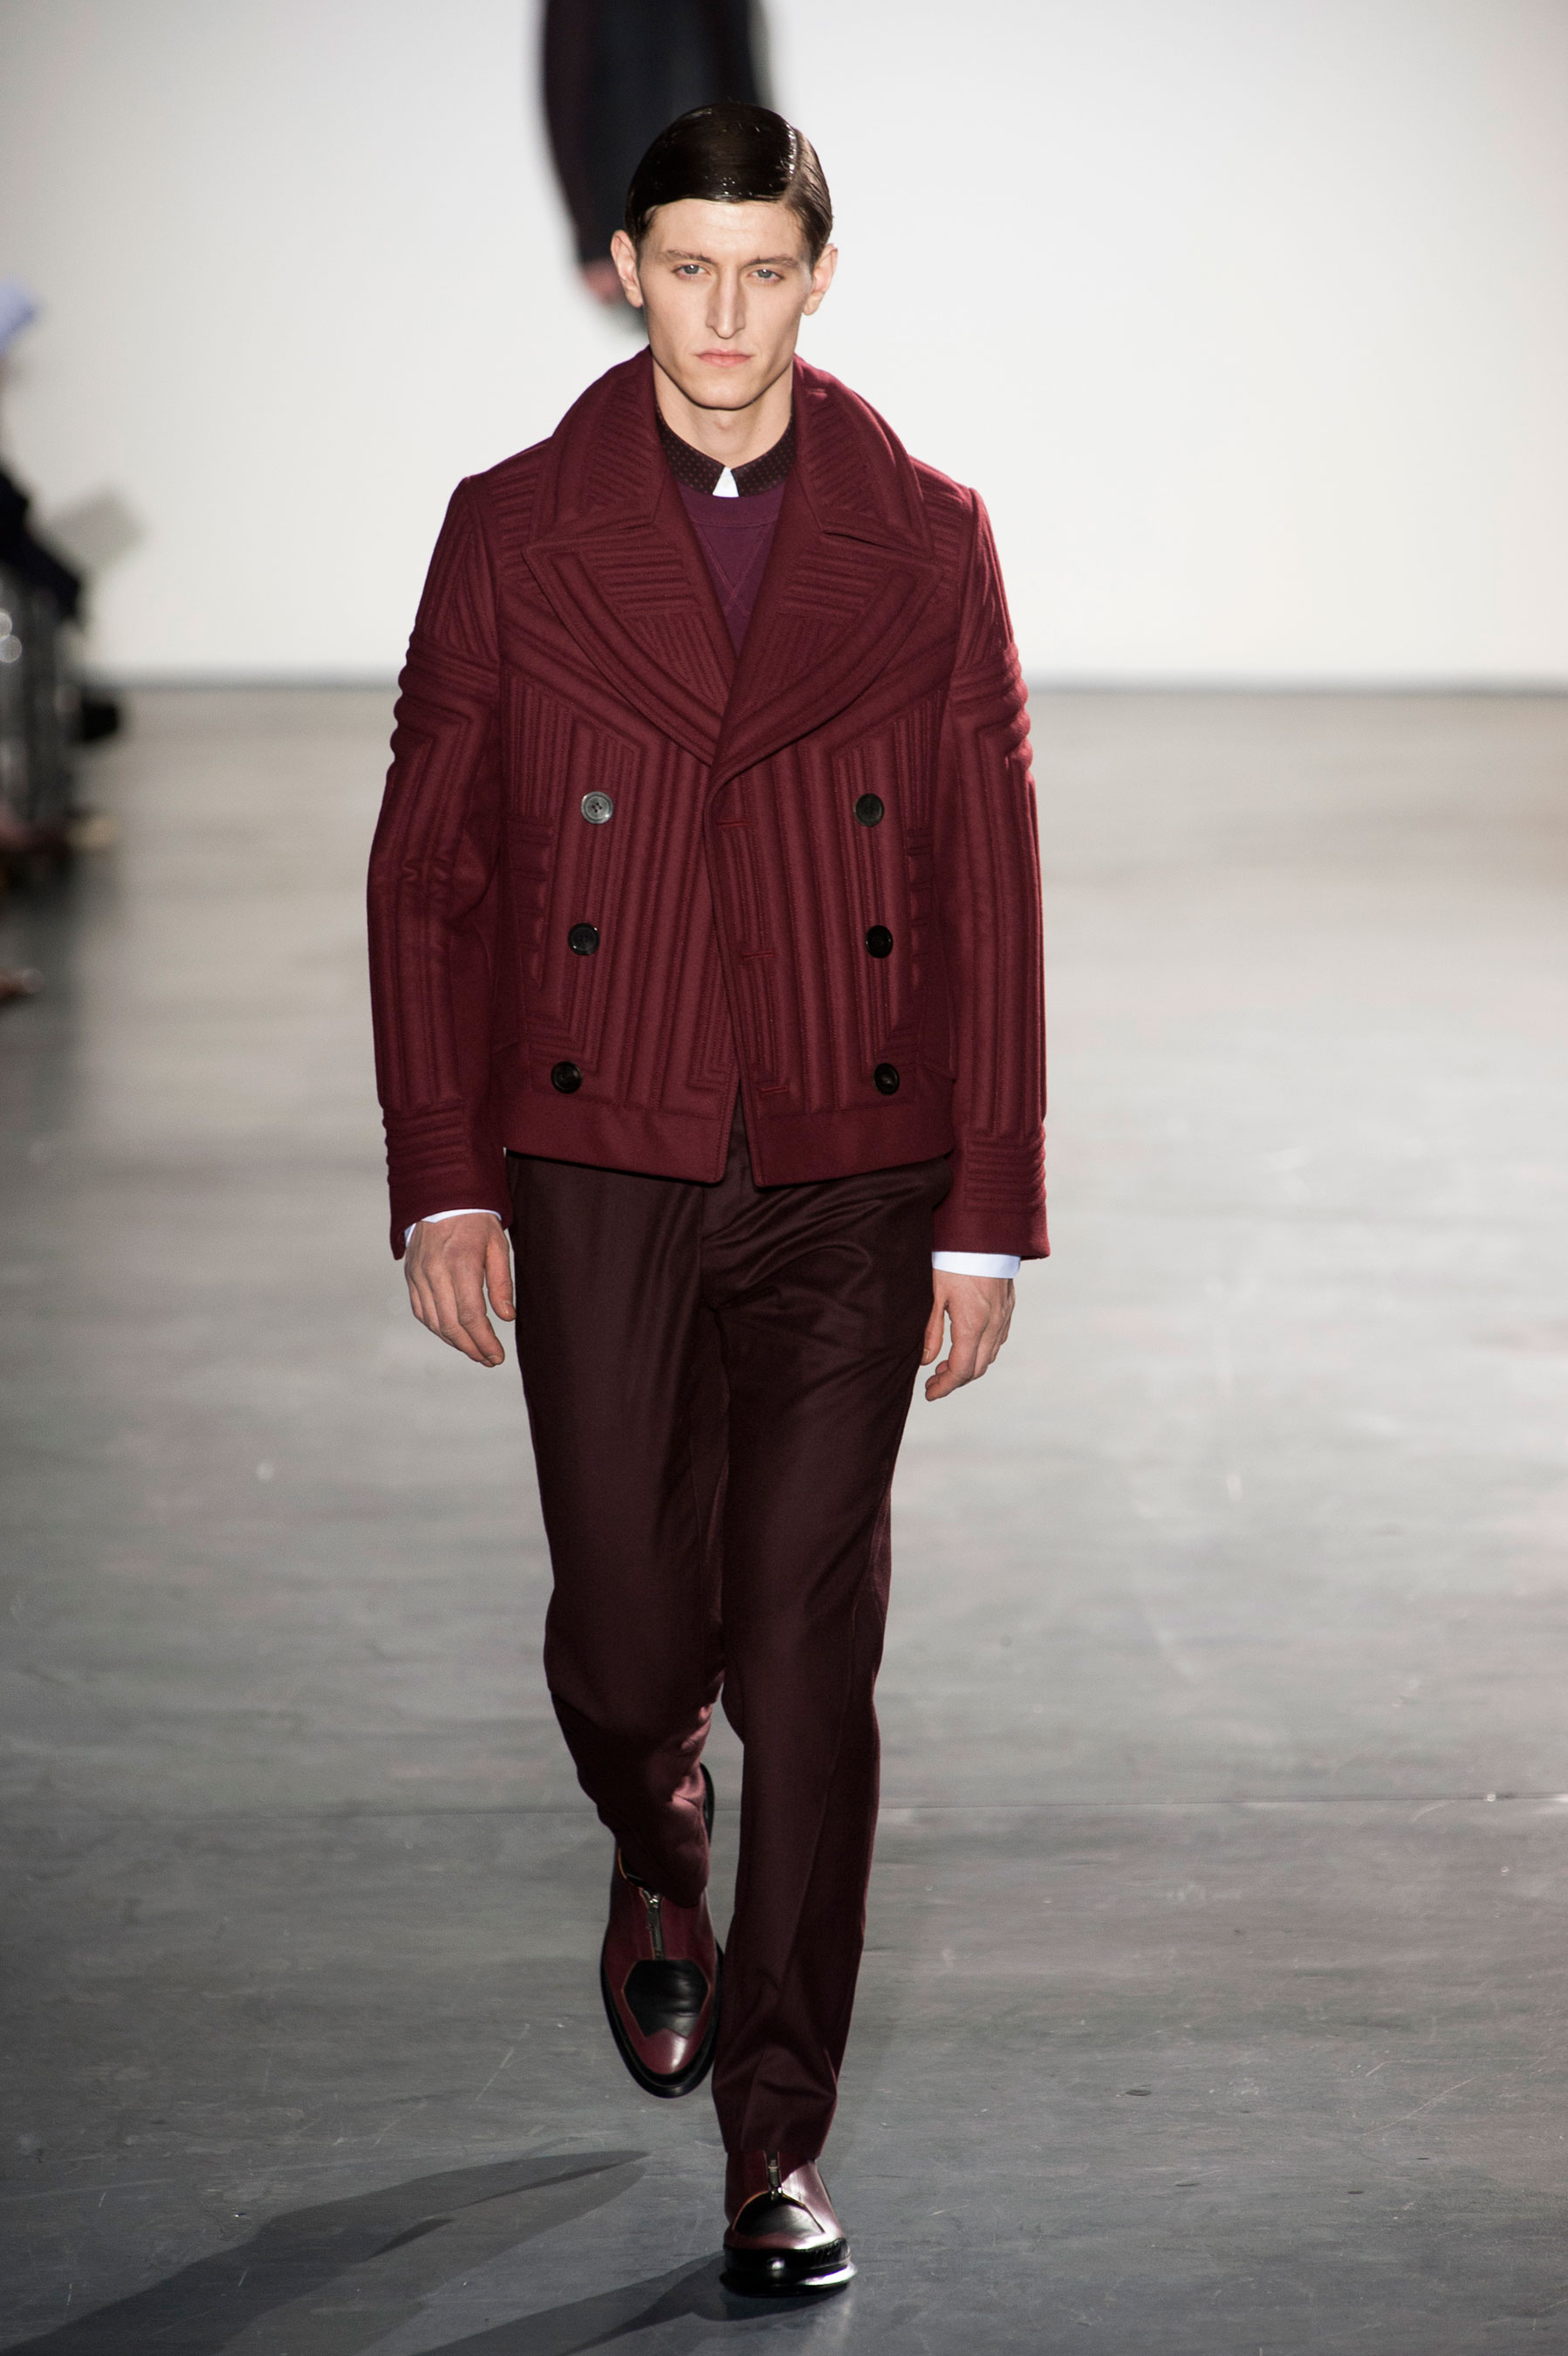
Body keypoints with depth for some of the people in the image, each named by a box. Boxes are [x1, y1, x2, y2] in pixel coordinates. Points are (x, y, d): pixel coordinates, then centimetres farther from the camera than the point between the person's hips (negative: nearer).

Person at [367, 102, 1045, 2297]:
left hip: (853, 1195, 0)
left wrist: (987, 1212, -1)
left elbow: (992, 894, 3)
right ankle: (659, 1861, 40)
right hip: (599, 1174, 0)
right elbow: (427, 872, 4)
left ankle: (778, 2144, 10)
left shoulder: (923, 539, 2)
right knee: (629, 1642, 3)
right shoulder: (515, 533, 1)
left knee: (811, 1661, -1)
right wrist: (444, 1180, -2)